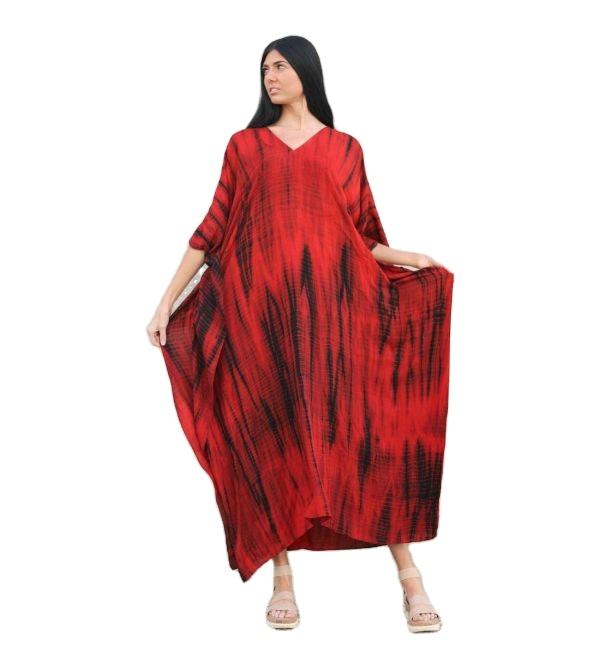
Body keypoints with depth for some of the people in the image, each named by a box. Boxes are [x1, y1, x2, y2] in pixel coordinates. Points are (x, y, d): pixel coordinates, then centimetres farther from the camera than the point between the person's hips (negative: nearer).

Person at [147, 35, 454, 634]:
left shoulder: (345, 148, 14)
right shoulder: (245, 145, 15)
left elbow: (362, 236, 12)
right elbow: (213, 228, 11)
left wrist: (408, 258, -7)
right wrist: (167, 299, 5)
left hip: (332, 306, -1)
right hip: (259, 307, 1)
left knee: (365, 428, -6)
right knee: (271, 434, 0)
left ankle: (409, 576, 1)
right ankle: (282, 578, 11)